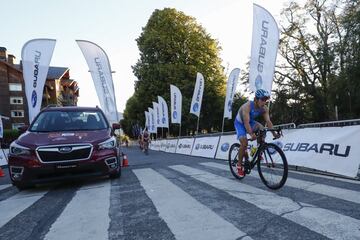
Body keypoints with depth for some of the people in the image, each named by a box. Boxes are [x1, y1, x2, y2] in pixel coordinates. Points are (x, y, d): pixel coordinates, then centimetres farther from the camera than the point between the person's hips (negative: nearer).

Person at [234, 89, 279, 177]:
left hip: (250, 122, 5)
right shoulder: (247, 106, -34)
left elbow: (268, 121, -23)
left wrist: (274, 133, -37)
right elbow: (246, 122, -42)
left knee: (262, 129, -25)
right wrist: (251, 134, -56)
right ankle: (239, 164, -3)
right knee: (244, 142, -22)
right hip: (240, 123, -5)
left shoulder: (264, 108, -18)